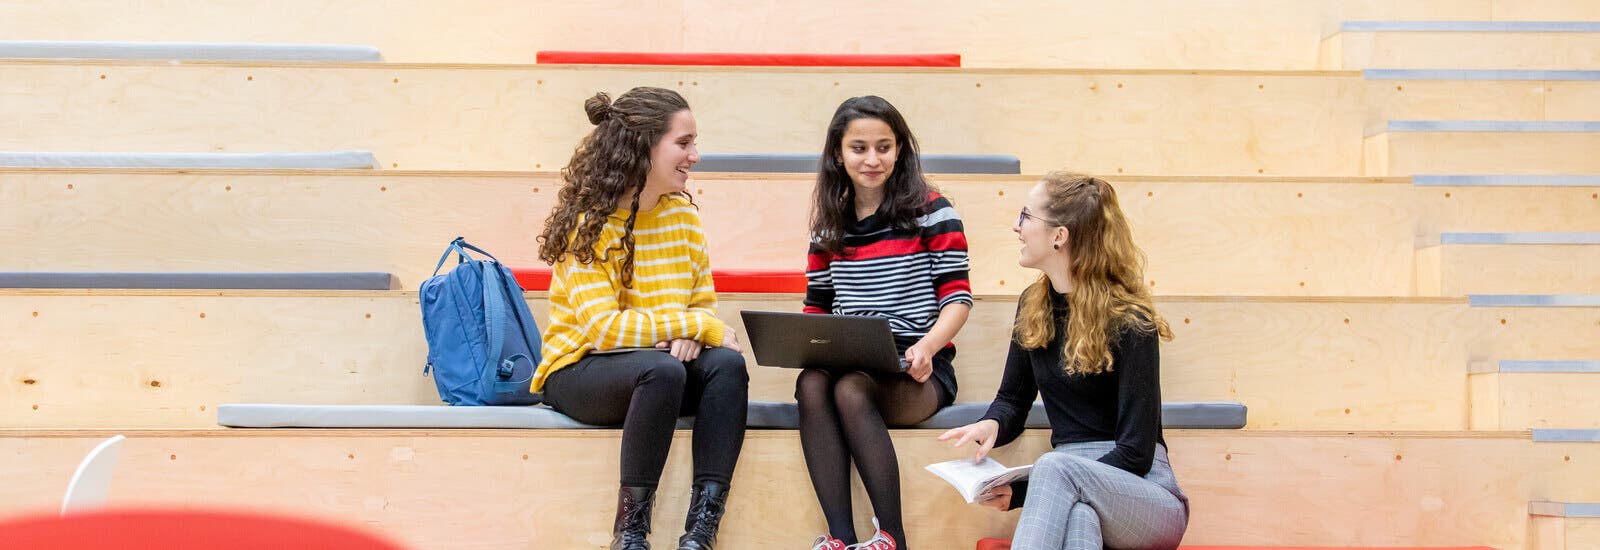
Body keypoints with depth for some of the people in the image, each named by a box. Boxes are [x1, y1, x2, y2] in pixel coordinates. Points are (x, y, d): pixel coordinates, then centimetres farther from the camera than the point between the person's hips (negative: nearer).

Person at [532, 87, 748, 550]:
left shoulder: (683, 213, 5)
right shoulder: (589, 221, -14)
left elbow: (705, 304, 7)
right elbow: (604, 328, -23)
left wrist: (690, 334, -17)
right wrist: (698, 325, -21)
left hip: (655, 369, 6)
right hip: (579, 371, -6)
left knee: (726, 363, -24)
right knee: (661, 368, -36)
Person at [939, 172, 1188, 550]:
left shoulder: (1130, 322, -8)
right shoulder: (1033, 305, 11)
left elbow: (1135, 453, -12)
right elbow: (1012, 400, 21)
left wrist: (1021, 491, -19)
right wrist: (991, 424, -7)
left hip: (1145, 496, -3)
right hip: (1074, 492, 3)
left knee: (1055, 467, -37)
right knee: (1077, 515, -37)